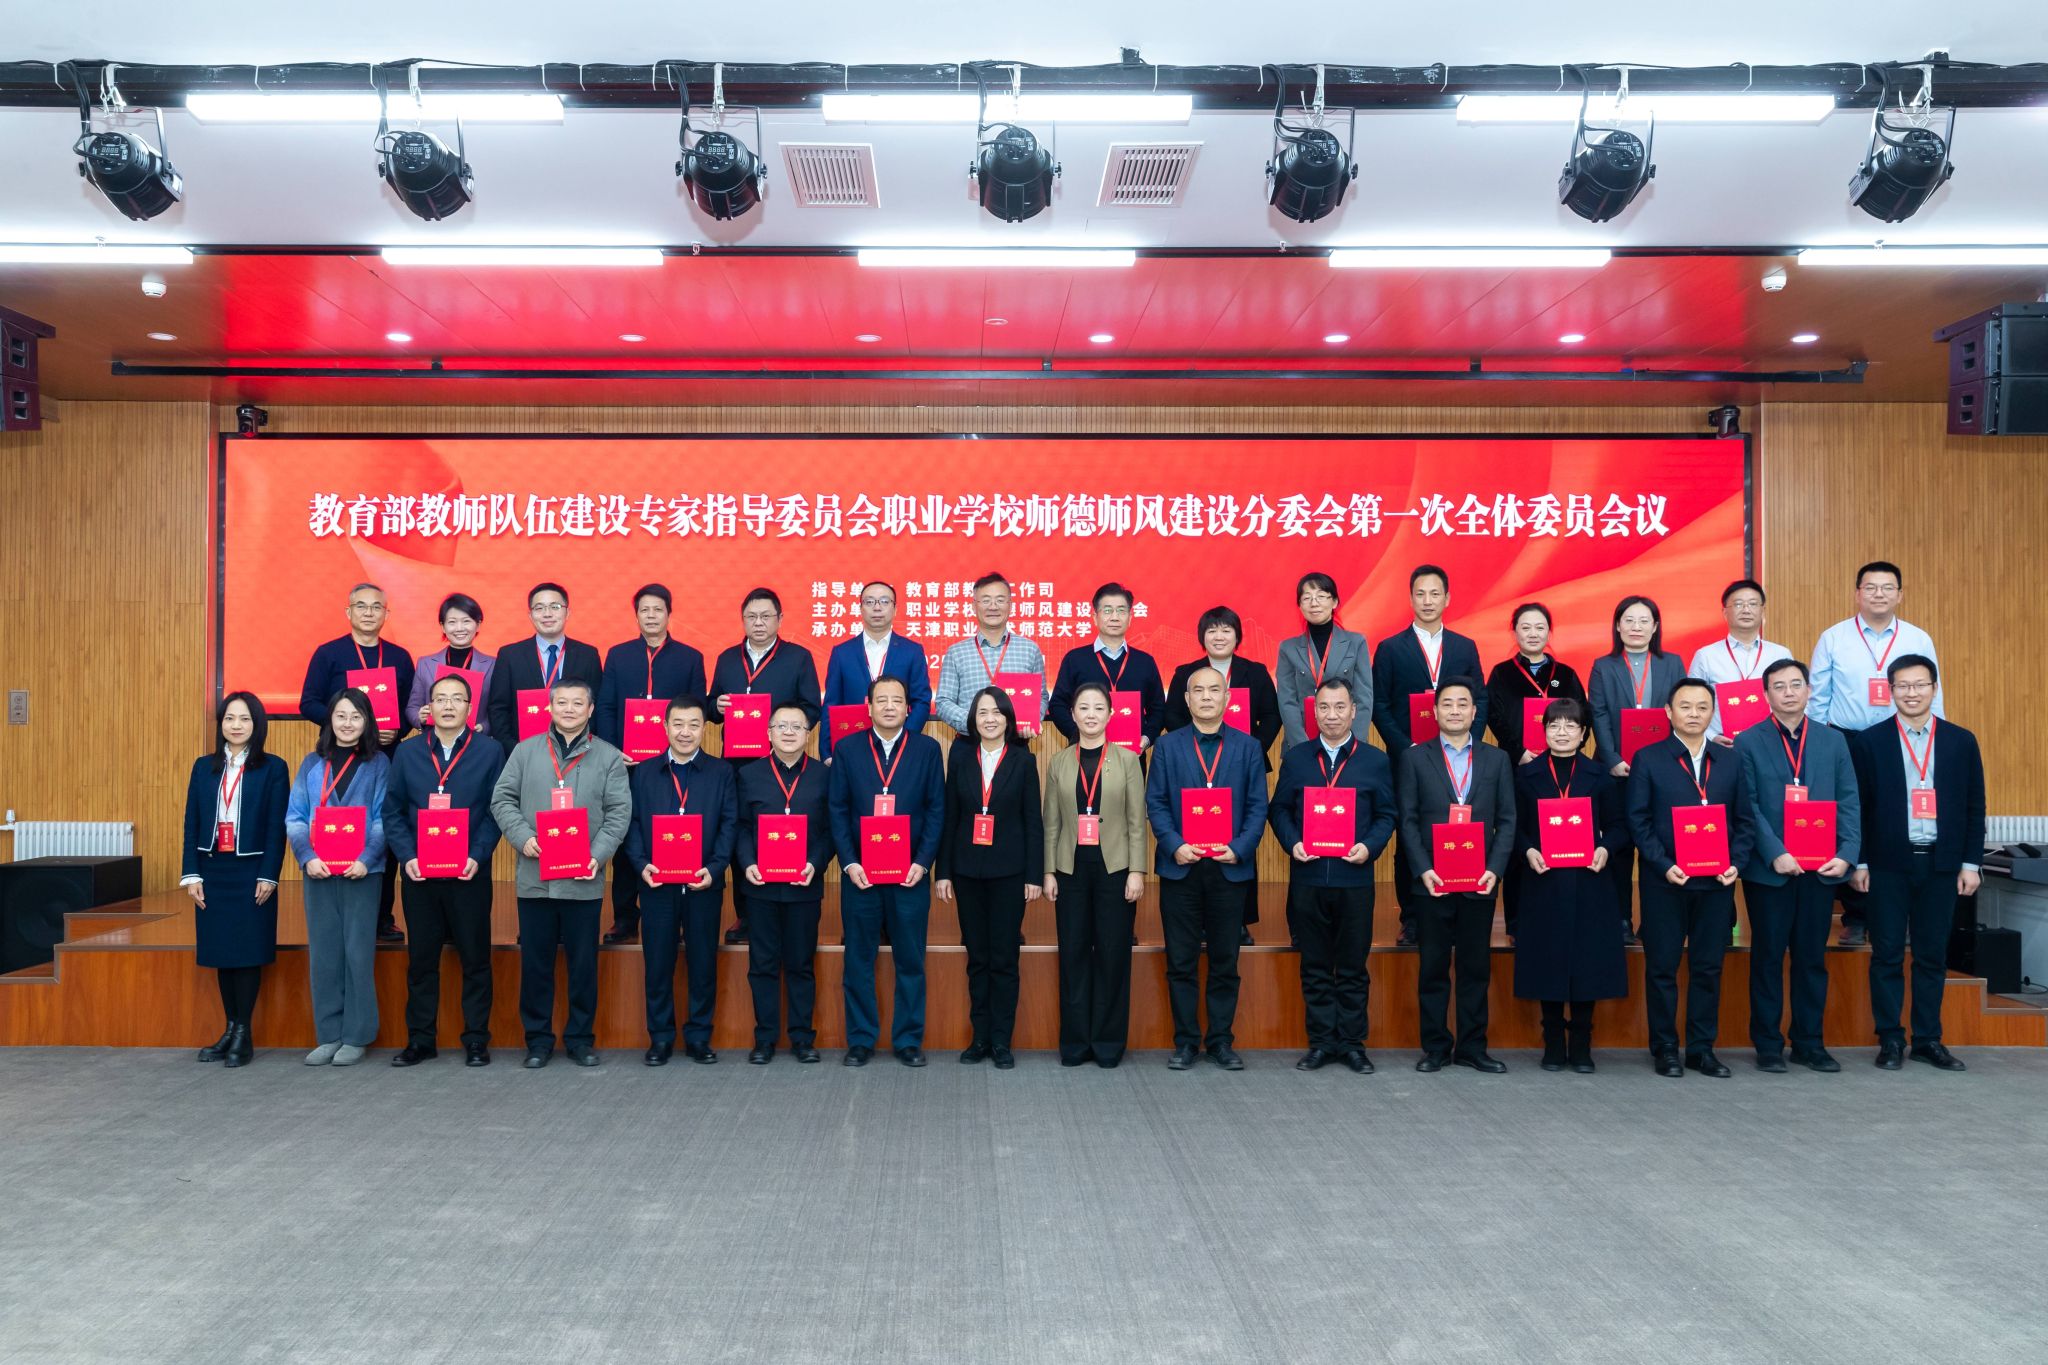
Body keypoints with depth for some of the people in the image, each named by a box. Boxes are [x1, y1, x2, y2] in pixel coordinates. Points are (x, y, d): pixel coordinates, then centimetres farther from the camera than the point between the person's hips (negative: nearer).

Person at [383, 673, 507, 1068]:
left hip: (470, 873, -2)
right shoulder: (407, 752, 8)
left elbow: (496, 810, -2)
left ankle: (476, 1040, 13)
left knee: (475, 958, 4)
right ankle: (420, 1039, 18)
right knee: (421, 959, 8)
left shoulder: (490, 750, 1)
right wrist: (407, 856, -8)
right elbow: (393, 811, 6)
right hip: (419, 873, 2)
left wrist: (477, 857, -13)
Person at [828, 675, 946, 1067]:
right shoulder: (848, 751, 4)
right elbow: (838, 811, 3)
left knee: (910, 961, 6)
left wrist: (922, 862, -8)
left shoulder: (928, 749, 3)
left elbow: (936, 810, 1)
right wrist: (849, 862, -7)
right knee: (858, 961, 7)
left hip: (910, 874, 0)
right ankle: (860, 1039, 17)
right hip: (859, 873, 0)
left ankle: (908, 1040, 17)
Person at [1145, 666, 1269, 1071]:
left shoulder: (1247, 746, 6)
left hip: (1230, 867, 0)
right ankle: (1185, 1041, 14)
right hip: (1180, 866, 0)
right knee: (1181, 961, 4)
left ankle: (1221, 1041, 17)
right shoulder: (1168, 745, 5)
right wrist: (1174, 845, -13)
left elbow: (1258, 806, 3)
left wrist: (1239, 848, -11)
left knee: (1225, 961, 7)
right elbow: (1155, 802, 1)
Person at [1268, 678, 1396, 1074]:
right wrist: (1292, 843, -9)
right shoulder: (1295, 758, 7)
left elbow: (1386, 815, 4)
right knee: (1315, 967, 7)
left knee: (1353, 967, 6)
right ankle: (1321, 1042, 16)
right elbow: (1279, 809, 7)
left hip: (1355, 878, -1)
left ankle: (1352, 1042, 16)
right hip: (1307, 877, 1)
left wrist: (1370, 847, -12)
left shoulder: (1375, 761, 5)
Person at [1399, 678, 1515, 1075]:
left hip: (1480, 882, 1)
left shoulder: (1497, 759, 10)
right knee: (1433, 968, 5)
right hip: (1431, 881, -1)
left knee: (1476, 968, 7)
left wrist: (1495, 869, -7)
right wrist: (1423, 869, -10)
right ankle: (1436, 1048, 13)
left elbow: (1507, 820, 5)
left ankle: (1472, 1047, 16)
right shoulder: (1414, 757, 5)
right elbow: (1408, 820, 0)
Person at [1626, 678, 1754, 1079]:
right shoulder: (1648, 759, 0)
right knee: (1662, 967, 3)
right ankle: (1665, 1049, 13)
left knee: (1708, 968, 8)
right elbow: (1638, 821, -4)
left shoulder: (1730, 762, 10)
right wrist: (1663, 866, -14)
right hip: (1664, 882, -3)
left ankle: (1702, 1048, 18)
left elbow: (1744, 820, 10)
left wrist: (1736, 862, -6)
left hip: (1716, 882, 3)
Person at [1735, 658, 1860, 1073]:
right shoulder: (1748, 742, 0)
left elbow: (1849, 802, 5)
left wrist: (1847, 854, -7)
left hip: (1821, 869, 3)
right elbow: (1748, 807, -6)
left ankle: (1809, 1043, 18)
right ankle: (1768, 1045, 12)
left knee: (1812, 958, 9)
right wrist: (1775, 854, -15)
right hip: (1769, 869, -3)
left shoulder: (1834, 741, 10)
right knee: (1768, 958, 4)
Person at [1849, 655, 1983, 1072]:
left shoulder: (1961, 741, 5)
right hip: (1888, 865, -2)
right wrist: (1859, 862, -3)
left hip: (1940, 865, 2)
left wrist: (1971, 863, 2)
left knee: (1933, 955, 8)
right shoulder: (1869, 741, -1)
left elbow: (1974, 807, 7)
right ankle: (1890, 1041, 10)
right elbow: (1858, 806, 0)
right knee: (1887, 954, 2)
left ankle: (1928, 1040, 17)